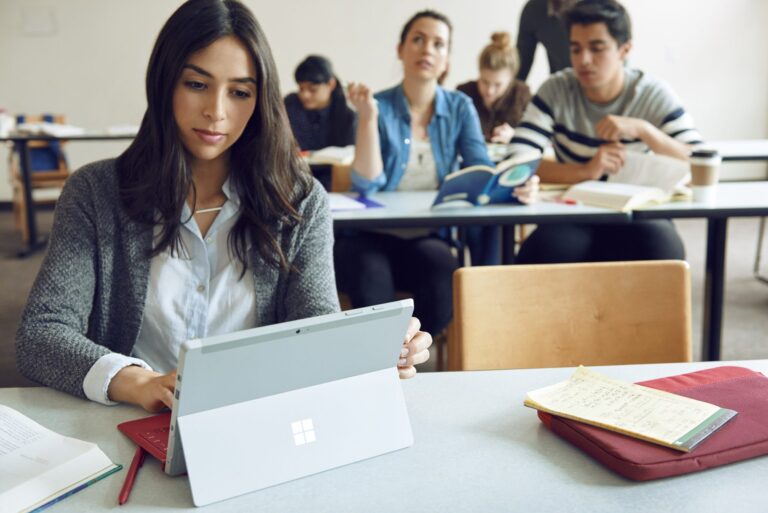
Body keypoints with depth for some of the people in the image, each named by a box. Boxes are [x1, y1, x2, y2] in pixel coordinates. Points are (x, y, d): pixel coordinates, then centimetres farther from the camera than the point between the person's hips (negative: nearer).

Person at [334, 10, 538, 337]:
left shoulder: (460, 107, 6)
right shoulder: (379, 106, -2)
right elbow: (367, 184, -13)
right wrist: (368, 116, -20)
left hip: (429, 236, 2)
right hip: (372, 235, -2)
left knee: (440, 265, -32)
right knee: (371, 274, -35)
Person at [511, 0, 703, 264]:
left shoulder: (655, 95, -4)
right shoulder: (555, 91, -4)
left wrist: (643, 129, -25)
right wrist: (585, 171, -30)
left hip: (639, 216, 1)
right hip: (574, 217, 0)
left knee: (662, 247, -33)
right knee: (543, 249, -34)